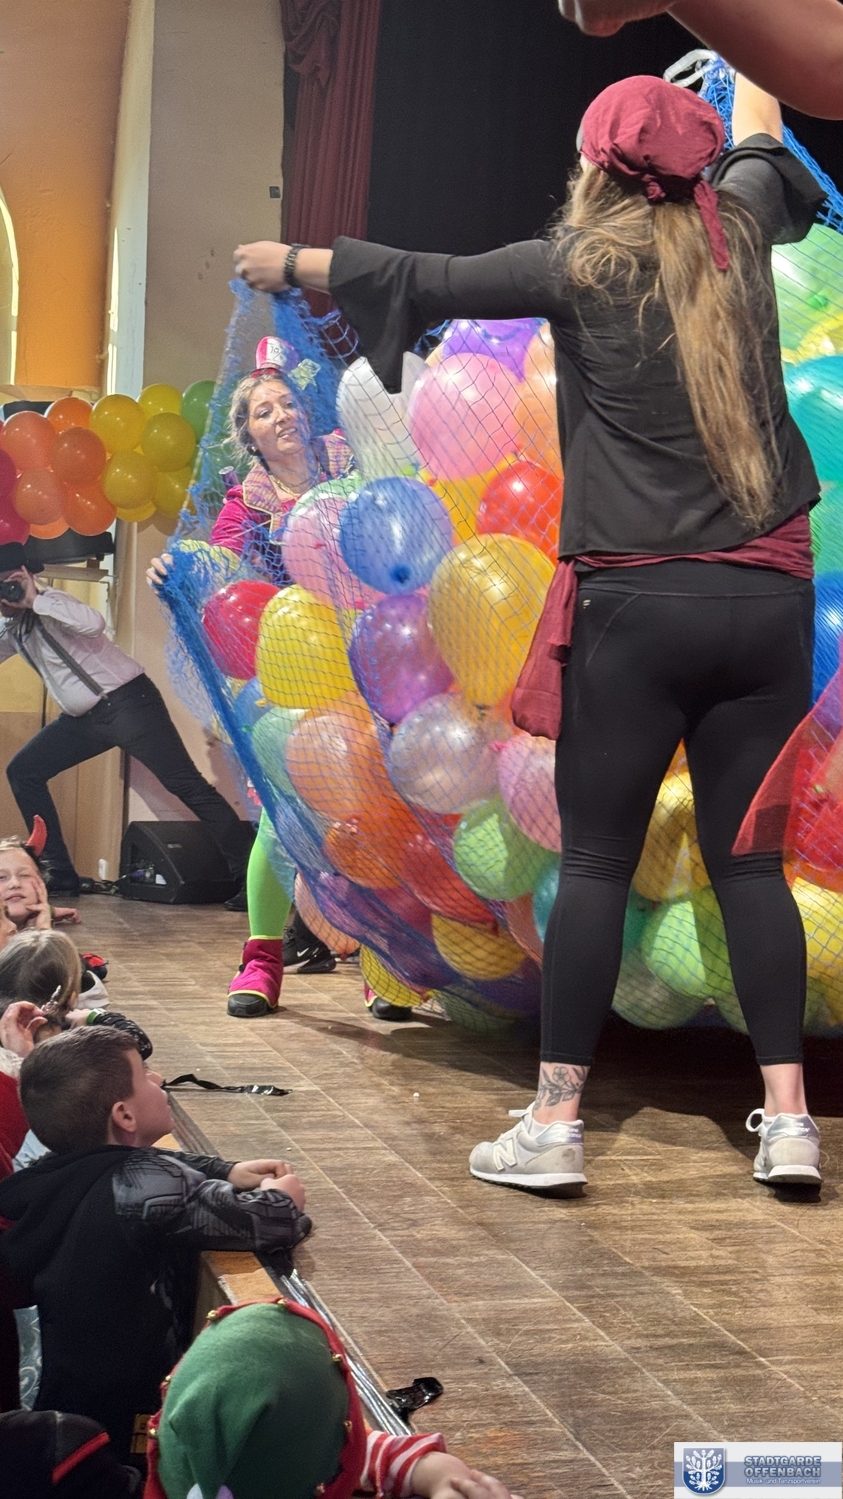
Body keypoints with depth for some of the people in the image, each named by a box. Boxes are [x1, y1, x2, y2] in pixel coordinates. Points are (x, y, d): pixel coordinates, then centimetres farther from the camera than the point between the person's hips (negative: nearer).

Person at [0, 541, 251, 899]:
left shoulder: (50, 602, -11)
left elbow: (94, 624, -31)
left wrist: (35, 600, -26)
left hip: (125, 701, -9)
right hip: (84, 718, 9)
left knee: (184, 782, -12)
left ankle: (248, 871, -12)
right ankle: (60, 873, 8)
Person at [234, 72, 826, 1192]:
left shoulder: (586, 261, -1)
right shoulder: (739, 231, 9)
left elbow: (424, 282, 8)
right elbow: (762, 150, 32)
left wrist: (293, 262, 23)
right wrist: (750, 82, 54)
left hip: (638, 604, -4)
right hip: (768, 597, 4)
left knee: (596, 861, 1)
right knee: (747, 858, 8)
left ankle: (554, 1122, 4)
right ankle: (787, 1119, 5)